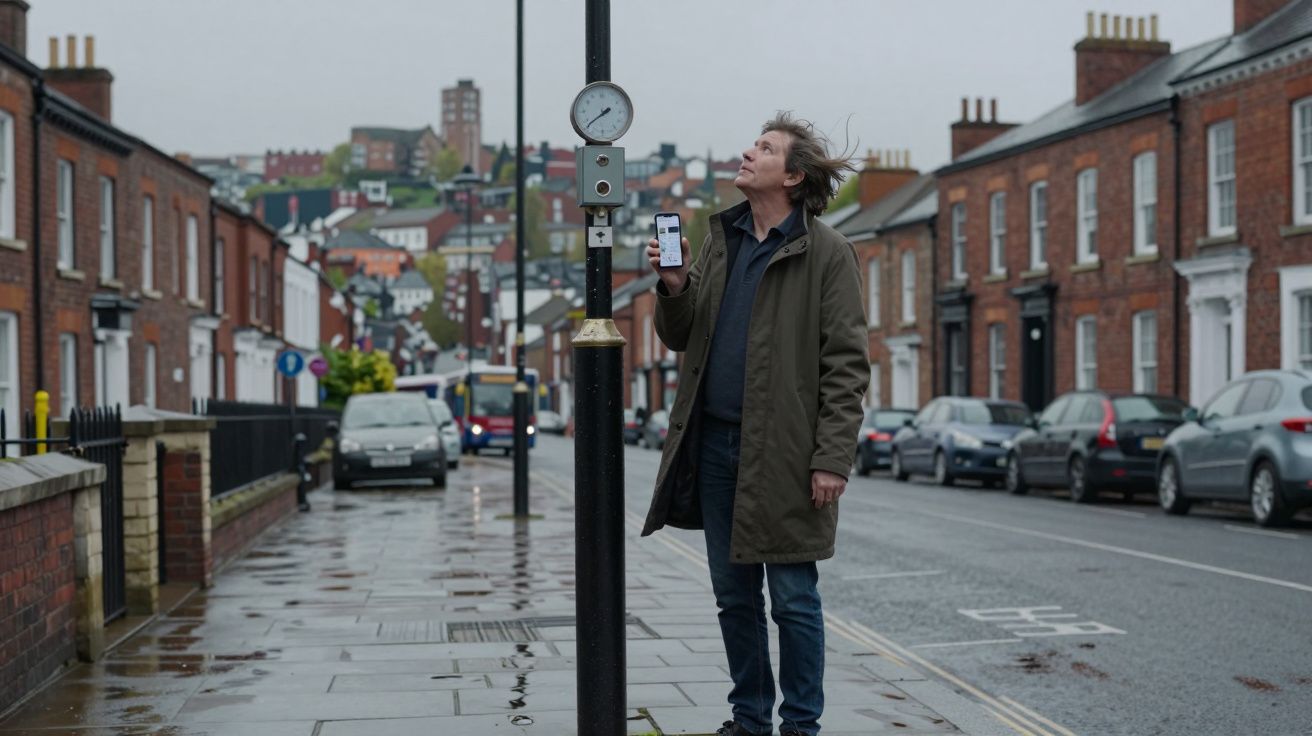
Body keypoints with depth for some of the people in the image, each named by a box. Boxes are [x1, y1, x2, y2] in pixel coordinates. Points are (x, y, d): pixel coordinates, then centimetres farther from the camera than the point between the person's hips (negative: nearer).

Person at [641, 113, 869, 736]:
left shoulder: (826, 253, -5)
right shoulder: (720, 241, 14)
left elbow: (847, 365, -9)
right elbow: (680, 338, 17)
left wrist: (832, 459, -15)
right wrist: (675, 288, -4)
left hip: (783, 451, -6)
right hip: (716, 444, 6)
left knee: (793, 598, 1)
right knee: (734, 596, 13)